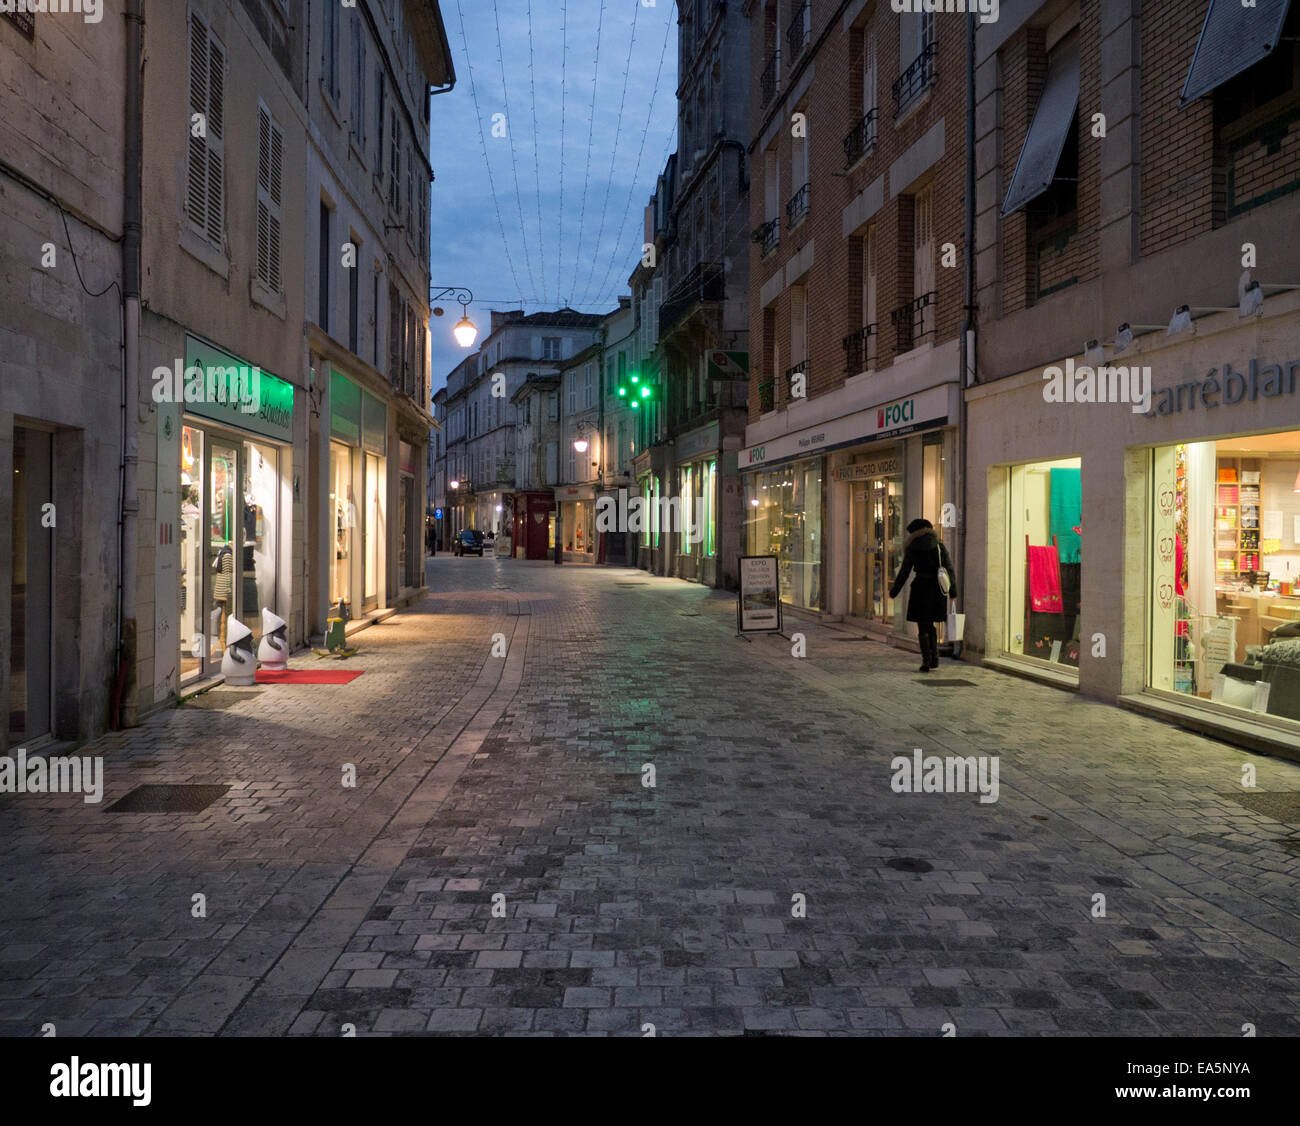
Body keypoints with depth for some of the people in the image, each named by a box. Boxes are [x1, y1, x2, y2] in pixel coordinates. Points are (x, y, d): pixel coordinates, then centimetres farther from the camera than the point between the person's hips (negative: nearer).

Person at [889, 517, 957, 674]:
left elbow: (904, 571, -3)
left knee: (923, 628, 3)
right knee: (930, 625, 18)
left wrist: (894, 592, 4)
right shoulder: (940, 545, 7)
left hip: (921, 587, -4)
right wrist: (953, 591, 14)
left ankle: (926, 663, -4)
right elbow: (950, 569, 6)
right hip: (937, 589, 4)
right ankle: (934, 659, 9)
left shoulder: (913, 547, -2)